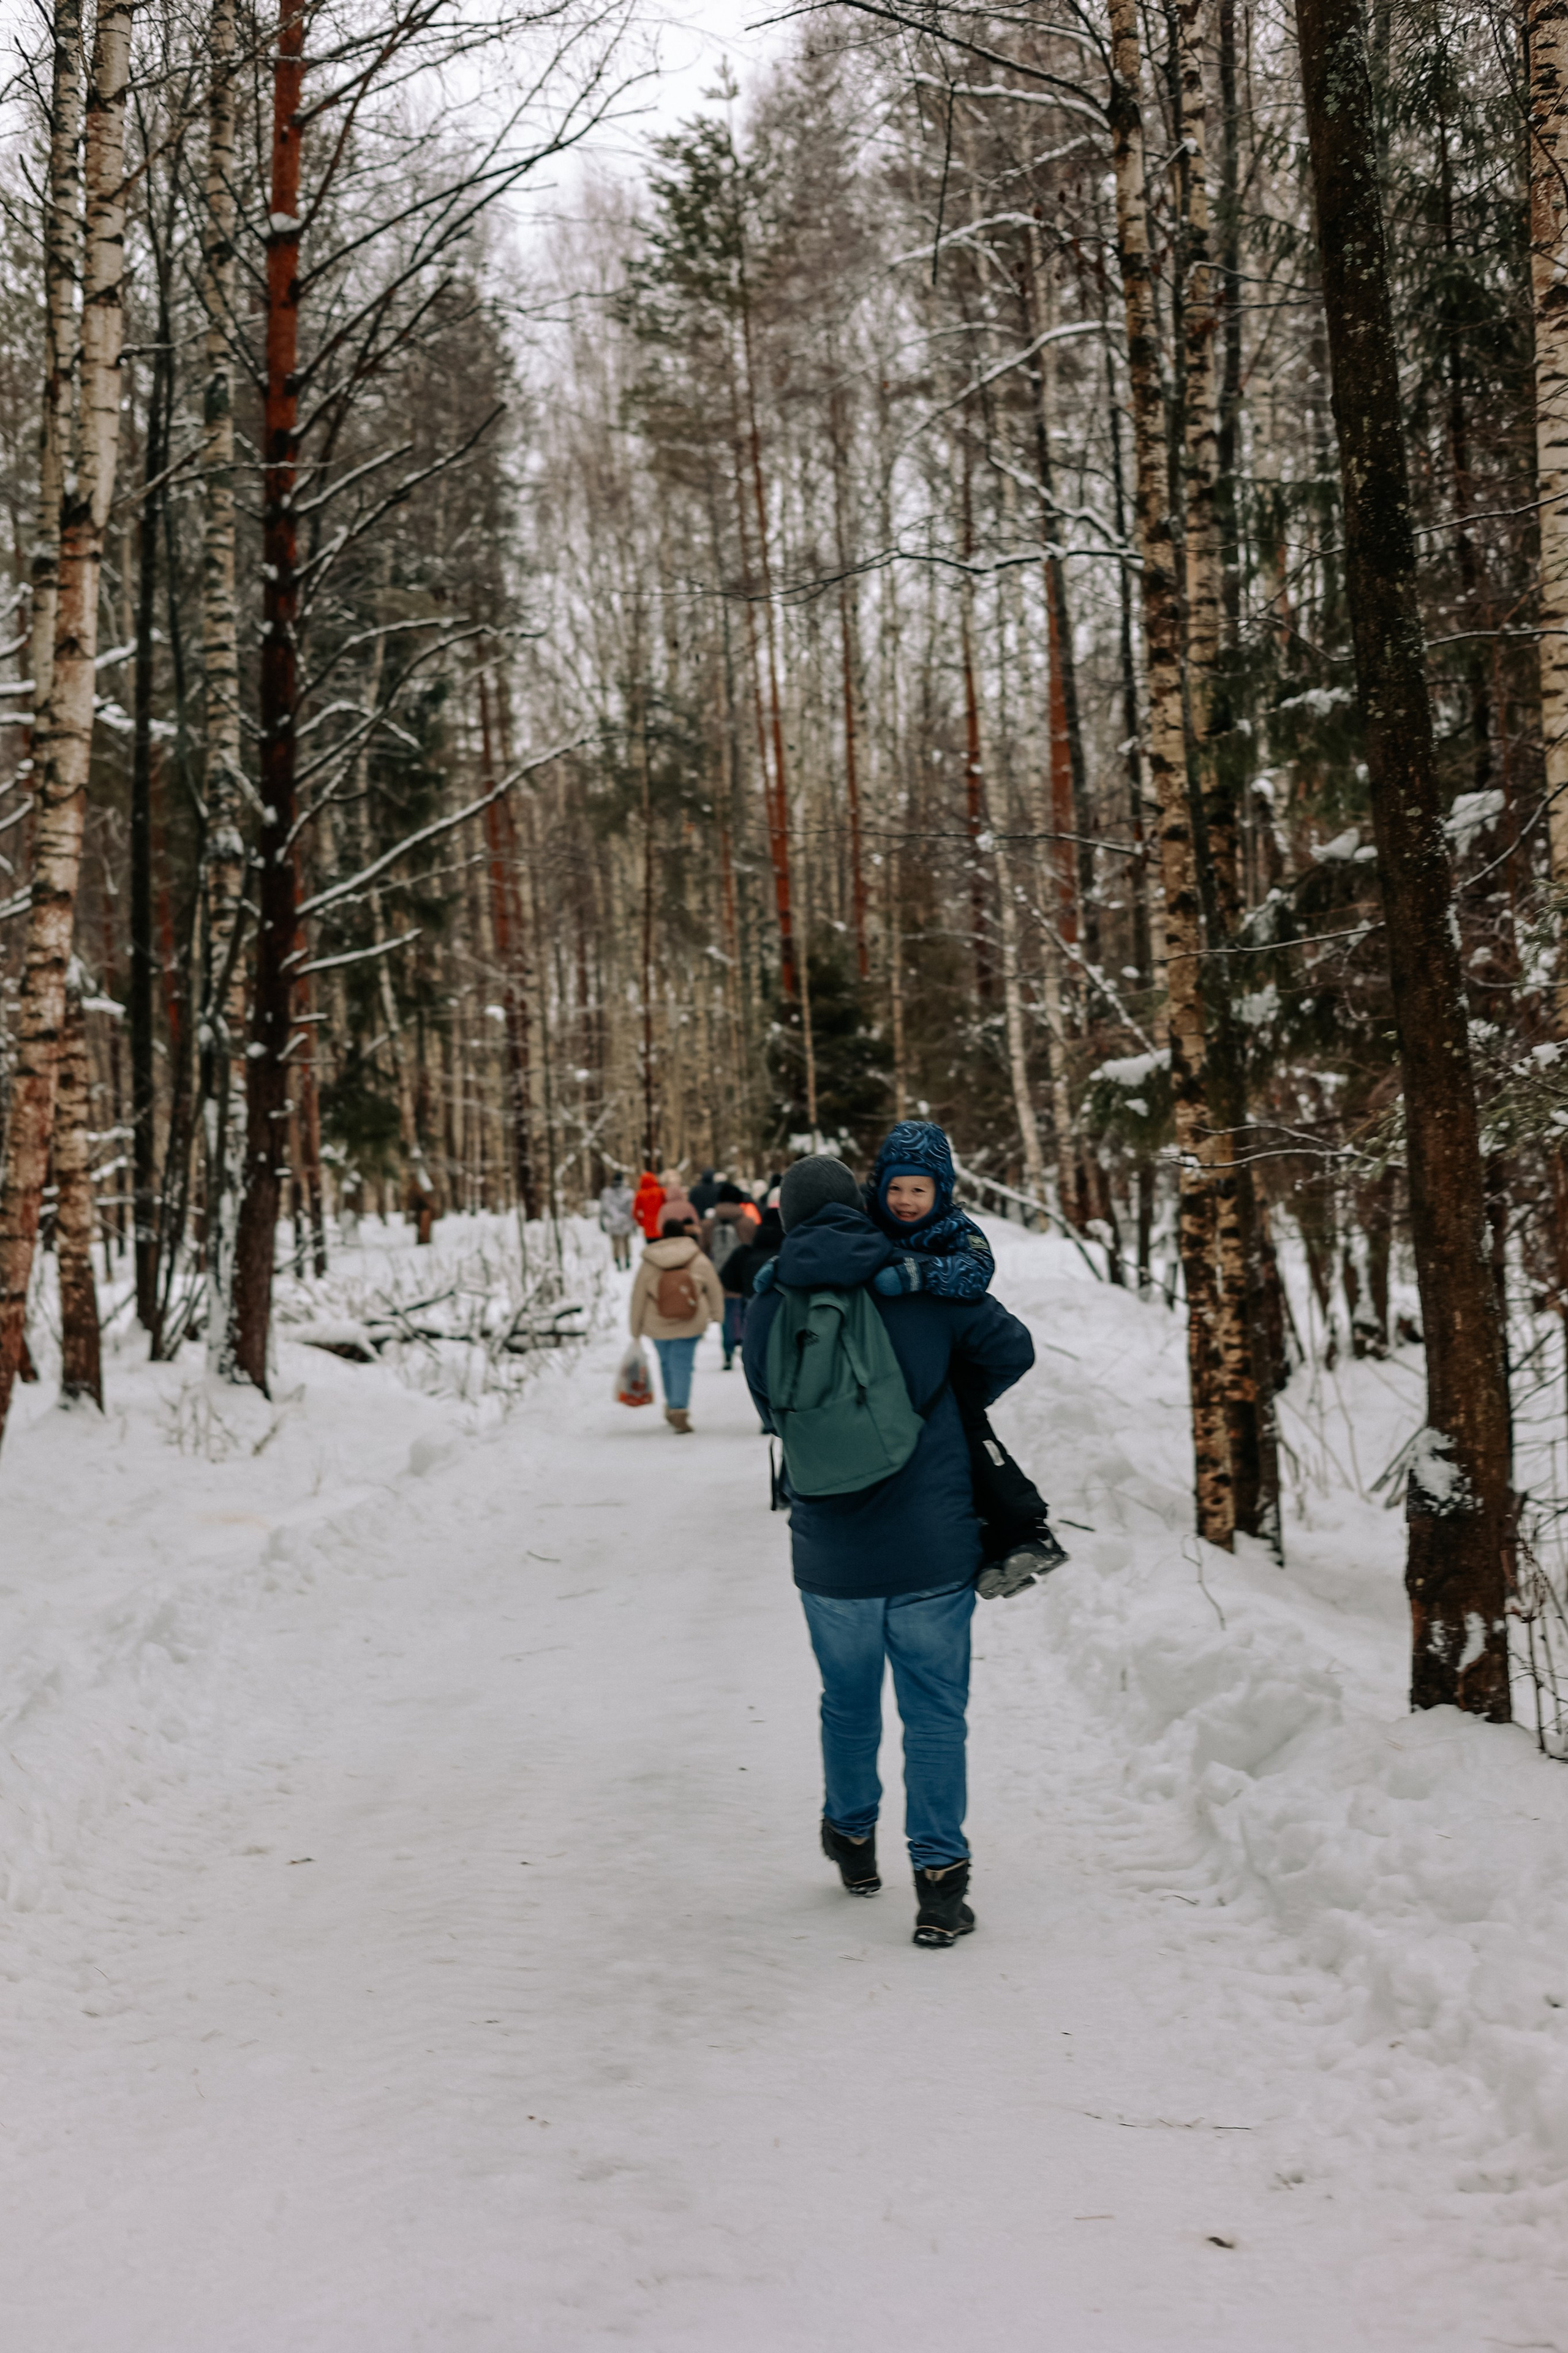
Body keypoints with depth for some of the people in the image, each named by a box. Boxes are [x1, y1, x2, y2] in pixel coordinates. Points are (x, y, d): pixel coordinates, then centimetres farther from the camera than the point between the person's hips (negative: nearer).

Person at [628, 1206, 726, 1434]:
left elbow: (638, 1298, -3)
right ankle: (679, 1410, -11)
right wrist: (716, 1313, 22)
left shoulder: (648, 1265, -8)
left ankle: (673, 1406, 30)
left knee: (667, 1362, 19)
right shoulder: (699, 1262, -7)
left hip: (657, 1325, 1)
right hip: (690, 1325, -1)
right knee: (682, 1364, 1)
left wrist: (636, 1329, 7)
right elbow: (714, 1290, 4)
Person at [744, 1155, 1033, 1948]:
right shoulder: (922, 1282, -5)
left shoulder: (767, 1308, -2)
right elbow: (1012, 1349, 0)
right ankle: (939, 1880, 4)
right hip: (933, 1548, -2)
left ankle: (852, 1840, 38)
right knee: (934, 1710, 6)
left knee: (848, 1702, 20)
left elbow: (771, 1411, 9)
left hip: (831, 1554, 2)